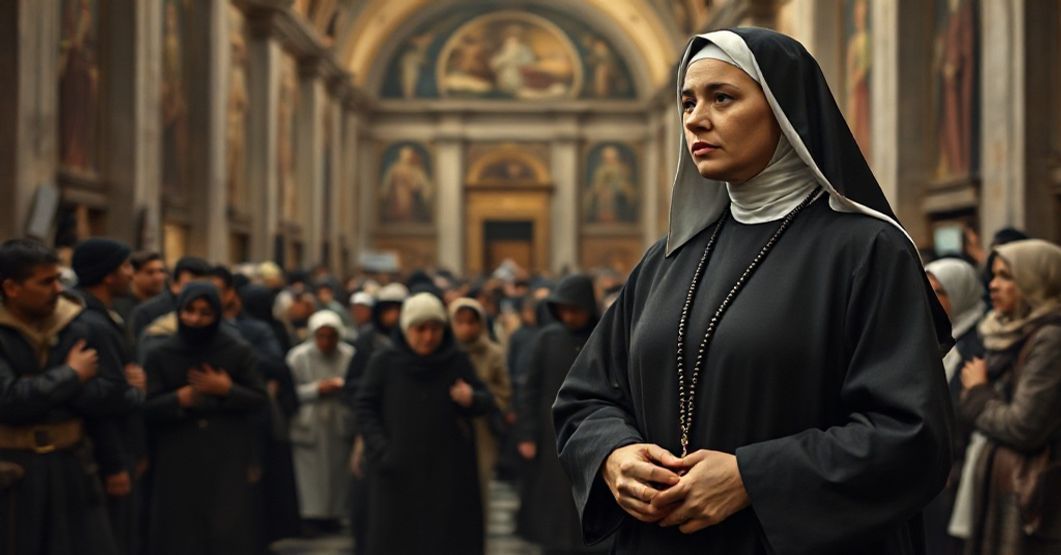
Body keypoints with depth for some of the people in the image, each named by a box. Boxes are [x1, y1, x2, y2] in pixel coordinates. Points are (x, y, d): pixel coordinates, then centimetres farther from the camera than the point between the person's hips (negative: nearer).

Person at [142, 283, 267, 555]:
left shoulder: (238, 351, 4)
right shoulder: (158, 355, 4)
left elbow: (260, 399, 3)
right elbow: (147, 409, -2)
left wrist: (227, 390, -13)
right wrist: (178, 399, -20)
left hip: (227, 463, 0)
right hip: (178, 466, 0)